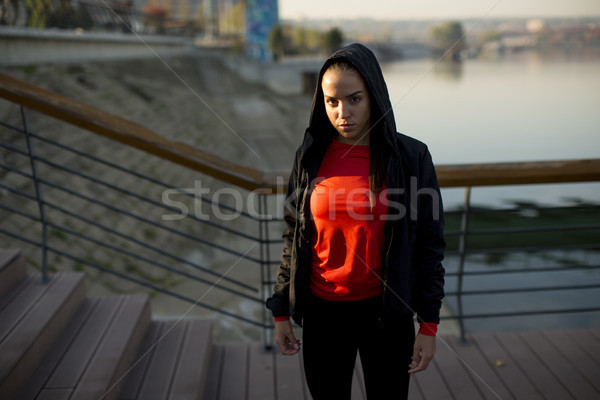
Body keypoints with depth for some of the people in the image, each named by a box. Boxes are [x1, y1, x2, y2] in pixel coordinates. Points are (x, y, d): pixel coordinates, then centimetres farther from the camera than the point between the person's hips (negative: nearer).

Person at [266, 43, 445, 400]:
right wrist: (281, 313, 5)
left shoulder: (411, 157, -7)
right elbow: (293, 240, 5)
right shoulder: (311, 157, -1)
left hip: (386, 312, -1)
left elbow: (430, 246, -4)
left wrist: (429, 326, -5)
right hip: (322, 311, 2)